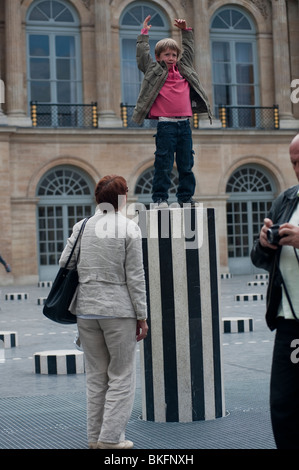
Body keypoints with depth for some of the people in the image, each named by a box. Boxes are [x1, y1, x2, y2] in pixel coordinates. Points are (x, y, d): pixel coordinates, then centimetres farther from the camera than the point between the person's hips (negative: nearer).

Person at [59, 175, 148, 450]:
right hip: (119, 310, -4)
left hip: (86, 310, 5)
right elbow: (135, 277, -8)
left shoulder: (82, 227, 4)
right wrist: (142, 316, -3)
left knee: (96, 376, 15)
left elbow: (64, 264, 5)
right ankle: (111, 437, 4)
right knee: (121, 376, 6)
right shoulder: (129, 228, -7)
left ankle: (95, 436, 19)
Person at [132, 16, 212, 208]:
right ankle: (160, 198, 3)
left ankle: (186, 197, 15)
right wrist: (144, 33, 6)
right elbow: (142, 54, 3)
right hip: (165, 125, -5)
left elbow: (189, 50, 29)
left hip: (184, 123, 5)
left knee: (186, 164, 7)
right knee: (164, 165, -3)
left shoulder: (184, 69, 17)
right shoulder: (155, 71, 6)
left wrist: (186, 31, 28)